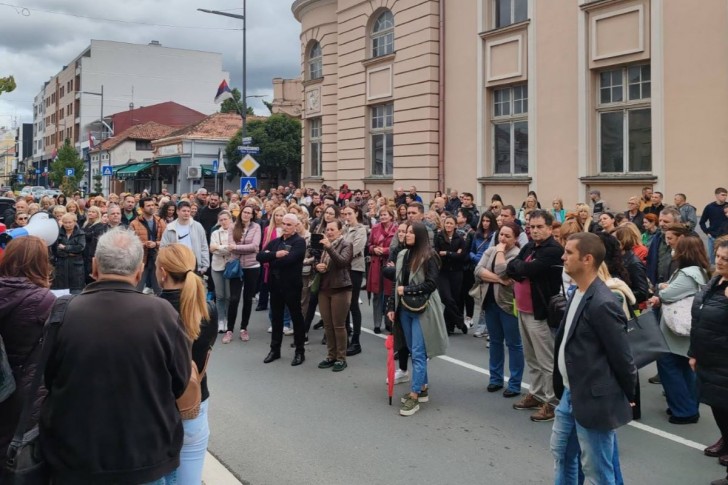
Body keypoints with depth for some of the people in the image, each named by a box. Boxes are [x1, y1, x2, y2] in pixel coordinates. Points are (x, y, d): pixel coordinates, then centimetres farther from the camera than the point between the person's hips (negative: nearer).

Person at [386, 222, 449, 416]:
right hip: (404, 309, 7)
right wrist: (392, 307, 7)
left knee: (418, 353, -7)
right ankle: (423, 388, 25)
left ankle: (414, 396, -4)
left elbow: (431, 284, -17)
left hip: (422, 310, -7)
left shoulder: (429, 257, -11)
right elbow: (397, 283, 12)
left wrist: (406, 290, -16)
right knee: (413, 351, 14)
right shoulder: (402, 255, 9)